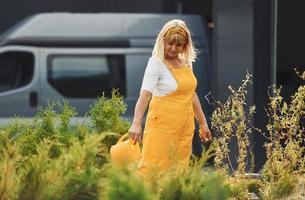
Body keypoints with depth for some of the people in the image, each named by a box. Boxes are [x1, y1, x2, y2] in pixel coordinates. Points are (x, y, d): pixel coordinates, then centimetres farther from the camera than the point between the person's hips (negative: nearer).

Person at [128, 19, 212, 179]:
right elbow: (145, 94, -20)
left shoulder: (186, 62, 11)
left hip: (185, 126, 6)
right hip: (163, 123, -6)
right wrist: (136, 124, -32)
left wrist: (203, 123, 25)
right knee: (153, 167, -13)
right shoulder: (156, 62, -9)